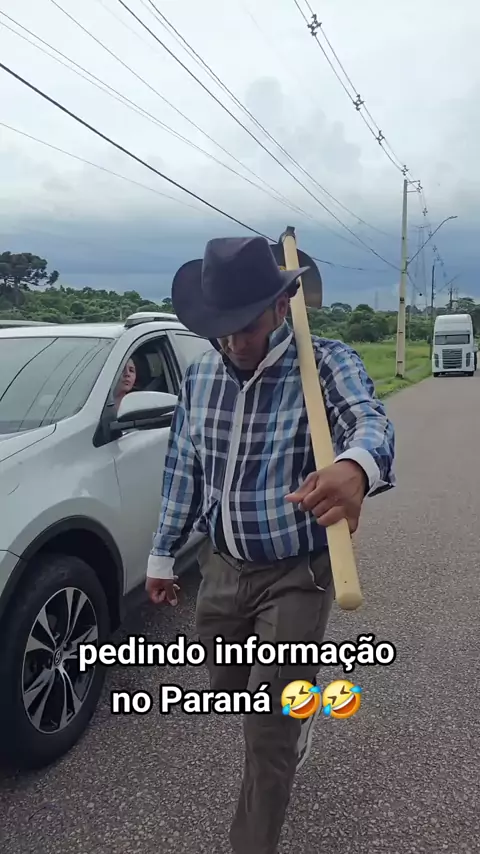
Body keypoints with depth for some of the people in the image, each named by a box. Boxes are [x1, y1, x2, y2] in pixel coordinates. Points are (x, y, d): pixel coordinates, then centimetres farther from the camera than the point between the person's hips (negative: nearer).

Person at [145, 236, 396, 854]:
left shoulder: (326, 364, -18)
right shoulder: (200, 375, -2)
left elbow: (368, 420, -40)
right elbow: (183, 470, 8)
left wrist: (356, 467, -64)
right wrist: (163, 554, 12)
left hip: (296, 576, -5)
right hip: (219, 568, 6)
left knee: (268, 733, 2)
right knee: (230, 691, 26)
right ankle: (295, 720, 60)